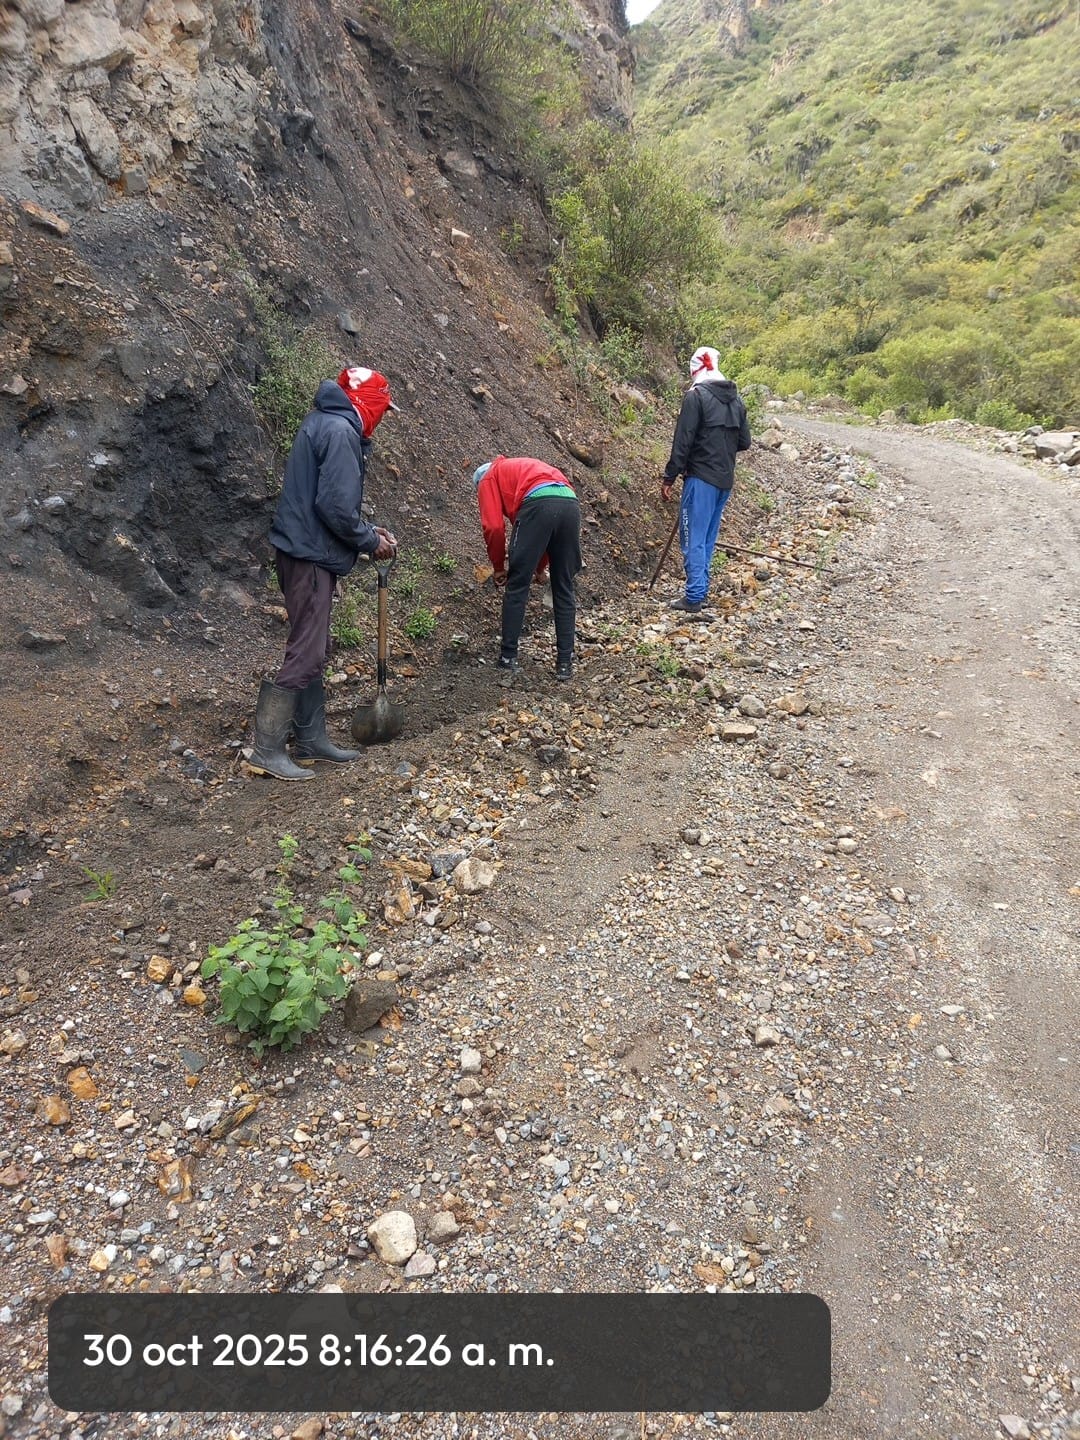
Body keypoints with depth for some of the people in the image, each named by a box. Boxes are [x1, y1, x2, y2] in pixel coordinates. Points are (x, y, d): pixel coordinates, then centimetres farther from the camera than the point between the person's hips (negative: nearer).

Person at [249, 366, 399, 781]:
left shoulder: (326, 423, 17)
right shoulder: (340, 430, -15)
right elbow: (335, 507, -21)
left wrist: (370, 530, 13)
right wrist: (370, 541, -7)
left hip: (306, 552, 11)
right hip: (310, 556, -11)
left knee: (314, 651, 14)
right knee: (305, 654, -8)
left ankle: (311, 739, 22)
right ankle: (267, 750, -3)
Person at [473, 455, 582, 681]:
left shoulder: (488, 479, 23)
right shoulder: (526, 467, 42)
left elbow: (494, 527, 7)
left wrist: (499, 566, 20)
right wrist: (541, 566, 42)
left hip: (538, 505, -6)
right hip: (570, 504, 6)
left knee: (517, 588, 5)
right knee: (564, 591, 12)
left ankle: (508, 659, 8)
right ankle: (565, 662, 13)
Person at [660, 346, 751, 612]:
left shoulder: (696, 395, -9)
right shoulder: (735, 399, 12)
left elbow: (683, 441, -14)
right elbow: (744, 442, 15)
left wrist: (669, 477, -10)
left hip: (701, 478, -7)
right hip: (725, 479, 7)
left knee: (693, 537, -4)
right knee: (708, 536, 15)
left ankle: (694, 597, -6)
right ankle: (701, 590, 20)